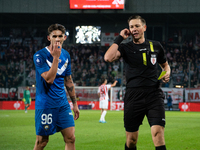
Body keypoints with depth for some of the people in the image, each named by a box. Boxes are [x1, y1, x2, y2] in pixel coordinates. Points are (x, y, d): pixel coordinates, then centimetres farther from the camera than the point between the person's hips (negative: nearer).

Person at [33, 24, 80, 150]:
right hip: (45, 105, -6)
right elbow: (49, 79, -24)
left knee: (70, 138, -2)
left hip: (63, 104, 6)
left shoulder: (66, 55, 8)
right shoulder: (39, 56, -12)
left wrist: (75, 103, 17)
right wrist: (56, 57, -24)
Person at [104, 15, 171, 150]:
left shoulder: (156, 46, 11)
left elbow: (165, 64, 27)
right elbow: (108, 57, -15)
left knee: (158, 133, -16)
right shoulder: (126, 48, 5)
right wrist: (120, 38, -7)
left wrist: (167, 73, 4)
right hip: (133, 97, 0)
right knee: (131, 139, 5)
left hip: (154, 95, 0)